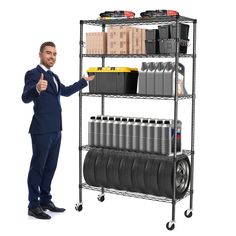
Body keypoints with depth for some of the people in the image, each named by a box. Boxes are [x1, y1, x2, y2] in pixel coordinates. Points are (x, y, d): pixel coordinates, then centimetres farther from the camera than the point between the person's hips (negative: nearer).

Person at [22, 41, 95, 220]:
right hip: (42, 130, -8)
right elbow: (26, 98, -25)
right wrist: (37, 88, -46)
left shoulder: (54, 76, 15)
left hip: (55, 130, 8)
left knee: (50, 167, 14)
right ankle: (33, 206, 6)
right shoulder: (33, 74, -10)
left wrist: (85, 81, 36)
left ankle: (45, 200, 25)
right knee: (38, 167, -2)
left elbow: (66, 91, 32)